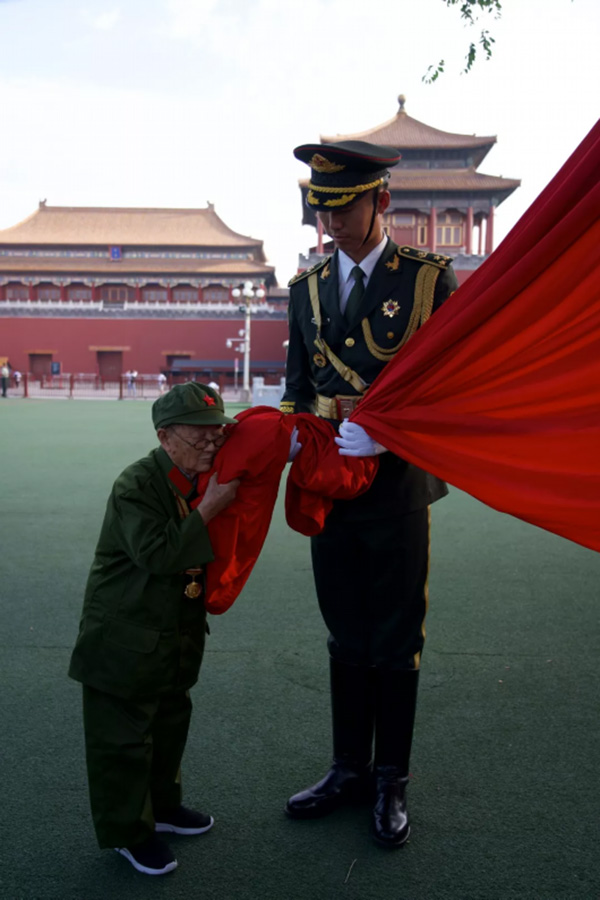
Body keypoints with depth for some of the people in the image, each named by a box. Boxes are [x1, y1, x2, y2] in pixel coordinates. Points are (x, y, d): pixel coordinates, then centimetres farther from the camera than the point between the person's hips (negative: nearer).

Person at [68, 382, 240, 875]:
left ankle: (162, 805, 43)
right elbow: (157, 556, -32)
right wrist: (207, 509, -32)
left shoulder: (205, 479, 1)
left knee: (170, 722, 22)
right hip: (126, 638, -8)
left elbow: (212, 551, 15)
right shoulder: (136, 486, -23)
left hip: (177, 636, 8)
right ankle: (127, 831, 25)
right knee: (124, 737, 6)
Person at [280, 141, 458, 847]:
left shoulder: (429, 277, -3)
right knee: (346, 636, 14)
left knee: (396, 640, 7)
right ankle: (349, 770, 30)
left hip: (396, 488, -4)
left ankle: (392, 782, 24)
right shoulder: (307, 287, 10)